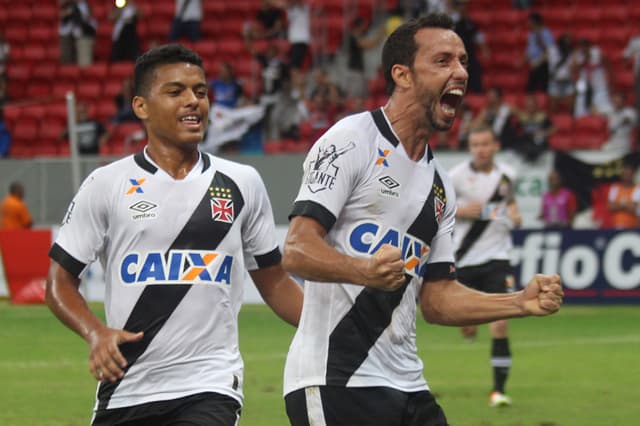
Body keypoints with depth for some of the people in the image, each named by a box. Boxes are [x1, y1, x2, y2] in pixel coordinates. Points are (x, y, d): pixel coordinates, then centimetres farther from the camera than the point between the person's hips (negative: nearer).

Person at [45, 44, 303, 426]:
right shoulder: (106, 185, 2)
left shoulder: (242, 184, 8)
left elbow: (274, 282, 15)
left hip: (210, 387, -1)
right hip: (123, 391, 1)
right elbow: (61, 280, 5)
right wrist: (96, 333, -14)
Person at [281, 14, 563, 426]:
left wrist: (522, 303, 7)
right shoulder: (351, 140, -6)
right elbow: (297, 251, -15)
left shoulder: (440, 183, 19)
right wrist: (365, 271, -32)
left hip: (407, 387, 8)